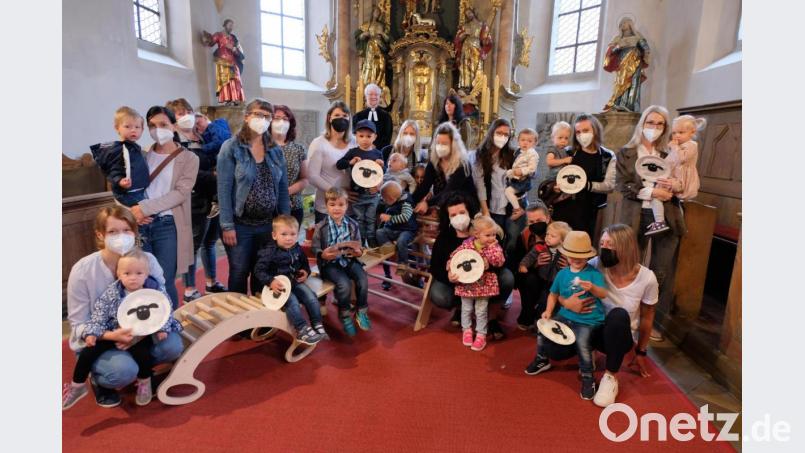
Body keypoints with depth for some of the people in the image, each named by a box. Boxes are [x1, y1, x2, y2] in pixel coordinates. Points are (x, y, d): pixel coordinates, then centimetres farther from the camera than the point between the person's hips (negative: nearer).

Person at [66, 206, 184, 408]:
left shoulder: (148, 260, -13)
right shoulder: (82, 270, -19)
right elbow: (78, 325, -13)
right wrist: (111, 335, -31)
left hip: (139, 334, 3)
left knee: (173, 345, -24)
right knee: (124, 370, -30)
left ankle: (139, 366, 9)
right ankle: (97, 379, 7)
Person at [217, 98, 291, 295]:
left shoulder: (275, 150, 6)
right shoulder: (231, 147, -7)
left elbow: (283, 188, 8)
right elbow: (224, 189, -10)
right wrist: (227, 226, -14)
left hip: (270, 224, 4)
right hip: (240, 225, -4)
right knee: (239, 273, 8)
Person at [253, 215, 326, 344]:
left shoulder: (297, 249, 3)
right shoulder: (269, 252, -15)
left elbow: (304, 263, 22)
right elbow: (259, 270, -15)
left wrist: (306, 272, 1)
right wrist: (271, 281, -28)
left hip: (295, 282, 6)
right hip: (278, 286, -5)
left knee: (311, 297, -11)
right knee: (292, 302, -28)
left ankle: (317, 326, -1)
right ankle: (303, 331, -21)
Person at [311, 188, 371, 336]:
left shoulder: (353, 225, 3)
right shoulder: (321, 227, -6)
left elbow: (358, 246, 10)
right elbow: (315, 248, -2)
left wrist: (358, 252, -14)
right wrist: (323, 255, -23)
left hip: (349, 260, 3)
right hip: (330, 263, -3)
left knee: (363, 280, -20)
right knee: (345, 284, -26)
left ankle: (361, 311, 4)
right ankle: (345, 314, 3)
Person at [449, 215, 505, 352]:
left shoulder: (494, 246, -8)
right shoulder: (467, 245, -12)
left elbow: (499, 262, -21)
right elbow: (453, 257, -6)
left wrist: (492, 247, -23)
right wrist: (450, 272, -17)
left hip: (484, 284, 0)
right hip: (466, 283, 0)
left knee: (481, 311, 9)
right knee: (466, 309, 16)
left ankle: (481, 335, 24)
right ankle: (467, 330, 36)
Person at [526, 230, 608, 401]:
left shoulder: (593, 273, -8)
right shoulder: (562, 273, 5)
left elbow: (603, 294, -18)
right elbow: (553, 294, 15)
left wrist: (593, 288, -39)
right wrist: (548, 311, 2)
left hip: (588, 320, -5)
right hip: (566, 315, 5)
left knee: (582, 341, -28)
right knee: (543, 327, -5)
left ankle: (587, 377, -2)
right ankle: (542, 360, 23)